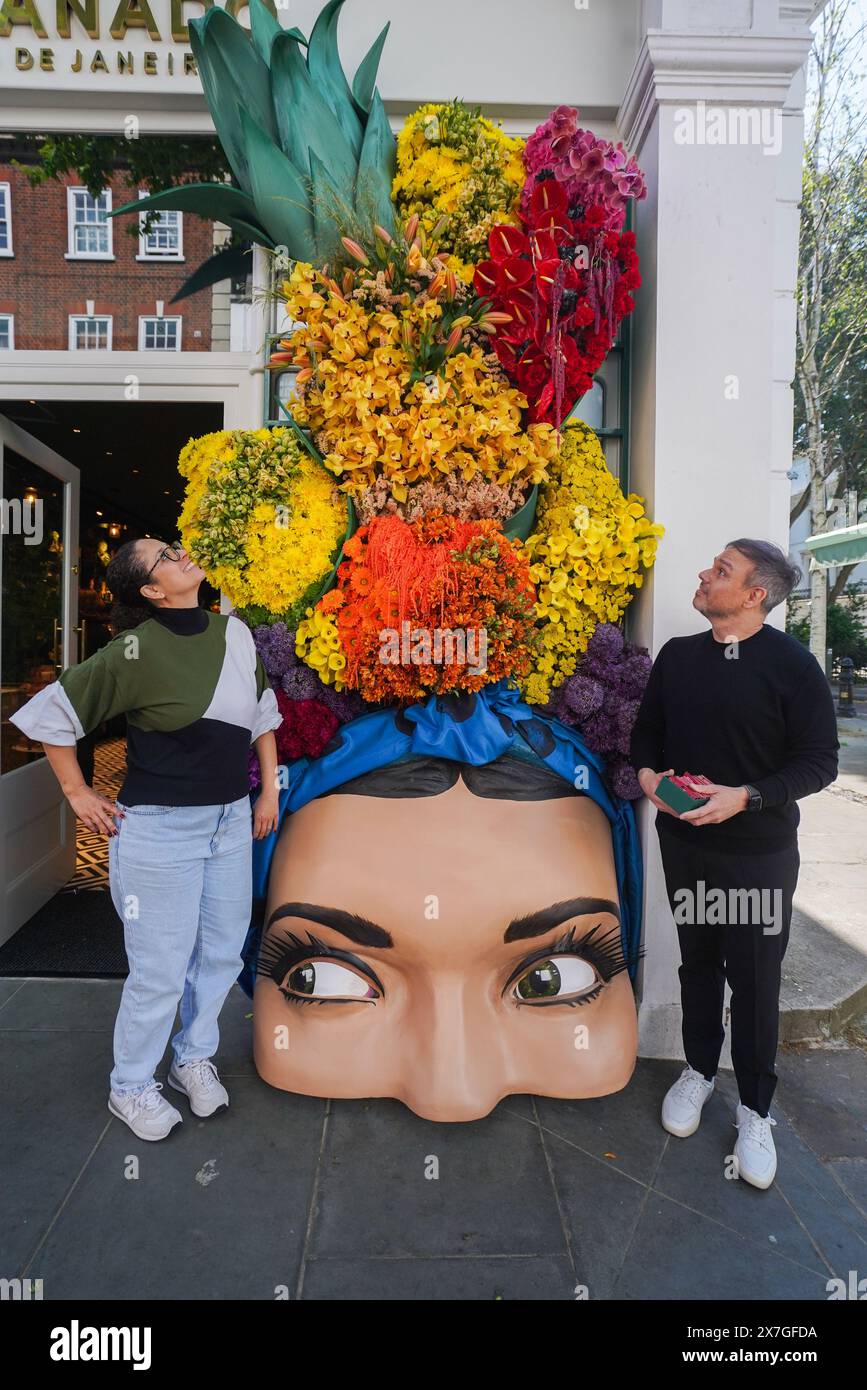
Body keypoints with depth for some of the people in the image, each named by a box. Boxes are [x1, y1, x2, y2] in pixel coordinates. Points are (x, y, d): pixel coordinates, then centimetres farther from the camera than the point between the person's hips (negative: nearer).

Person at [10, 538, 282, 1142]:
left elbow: (263, 712, 14)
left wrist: (269, 791, 13)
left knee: (223, 951, 15)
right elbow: (50, 713, -9)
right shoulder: (137, 651, -15)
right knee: (161, 969, 4)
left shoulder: (236, 634, 2)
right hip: (161, 827, -5)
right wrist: (78, 793, -4)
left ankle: (194, 1057, 39)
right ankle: (131, 1087, 29)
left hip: (231, 820, 6)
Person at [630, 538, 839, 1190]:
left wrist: (744, 797, -24)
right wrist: (648, 772, -9)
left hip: (758, 851, -4)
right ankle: (699, 1070, 40)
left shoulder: (792, 664, -13)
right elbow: (647, 728, 12)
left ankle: (755, 1109, 27)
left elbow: (820, 759, -12)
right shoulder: (677, 655, 2)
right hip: (683, 842, 4)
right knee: (698, 962, 19)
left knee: (755, 979, 7)